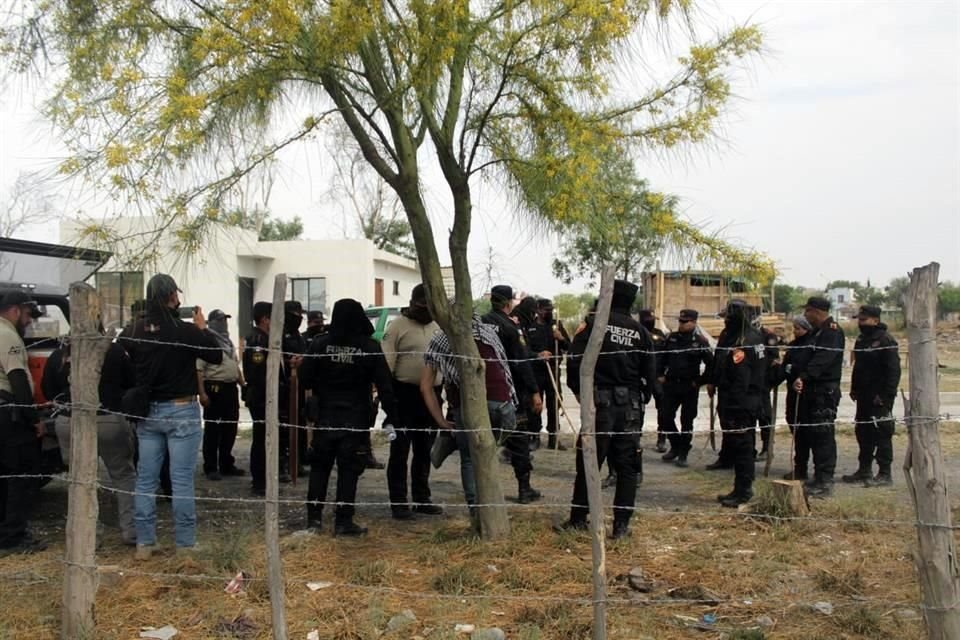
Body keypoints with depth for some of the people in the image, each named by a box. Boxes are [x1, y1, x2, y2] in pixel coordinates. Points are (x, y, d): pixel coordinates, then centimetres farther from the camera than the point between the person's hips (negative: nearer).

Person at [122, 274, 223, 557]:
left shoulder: (136, 331, 0)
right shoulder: (186, 330, -14)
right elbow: (217, 356, -3)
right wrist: (203, 328, 6)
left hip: (147, 412, 4)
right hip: (181, 411, -4)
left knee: (146, 479, 11)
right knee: (182, 480, 2)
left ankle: (144, 543, 17)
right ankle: (185, 544, 7)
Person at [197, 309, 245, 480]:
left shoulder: (228, 341, 17)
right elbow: (199, 369, -14)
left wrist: (243, 385, 14)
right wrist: (202, 393, -21)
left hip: (231, 387, 8)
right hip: (214, 388, -8)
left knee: (230, 428, 12)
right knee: (212, 429, 0)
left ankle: (227, 464, 22)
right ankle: (210, 468, 7)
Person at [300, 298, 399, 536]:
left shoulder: (320, 345, -5)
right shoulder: (370, 347, -8)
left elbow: (306, 379, -2)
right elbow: (384, 385, -8)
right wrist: (391, 418, -4)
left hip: (325, 416, 2)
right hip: (356, 418, -1)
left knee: (319, 467, 15)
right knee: (349, 470, 5)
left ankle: (314, 516, 19)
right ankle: (343, 521, 7)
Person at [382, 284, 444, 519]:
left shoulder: (438, 327, 12)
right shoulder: (398, 325, -7)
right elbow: (386, 364, -11)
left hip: (431, 395, 6)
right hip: (405, 394, -6)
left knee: (425, 451, 15)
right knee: (400, 451, 1)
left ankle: (422, 499, 26)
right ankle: (398, 502, 9)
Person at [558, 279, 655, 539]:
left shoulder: (595, 325, -5)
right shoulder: (641, 332, 3)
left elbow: (574, 360, -9)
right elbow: (650, 372, 3)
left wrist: (578, 390, 5)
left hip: (599, 402, -2)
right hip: (630, 405, 2)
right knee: (627, 466, 8)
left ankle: (578, 518, 17)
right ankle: (621, 524, 8)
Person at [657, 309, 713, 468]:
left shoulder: (700, 342, -6)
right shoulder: (672, 338, 6)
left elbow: (710, 364, -3)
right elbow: (661, 356, 15)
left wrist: (700, 381, -6)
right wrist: (660, 375, 6)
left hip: (690, 387, -4)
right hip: (670, 384, 4)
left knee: (686, 422, 3)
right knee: (664, 417, 2)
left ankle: (683, 454, 15)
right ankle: (675, 446, 22)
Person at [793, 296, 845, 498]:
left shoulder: (832, 331, -13)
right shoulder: (818, 331, 18)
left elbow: (822, 360, -27)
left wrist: (803, 377, -35)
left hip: (826, 390, -10)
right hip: (814, 390, 10)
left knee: (824, 434, -9)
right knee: (814, 433, 13)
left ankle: (826, 482, -6)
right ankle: (819, 476, 22)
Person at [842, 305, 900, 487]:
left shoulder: (886, 340, -13)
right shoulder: (861, 340, 14)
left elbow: (893, 370, -18)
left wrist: (886, 395, -21)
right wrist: (854, 388, 15)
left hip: (879, 398, -9)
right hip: (864, 396, 9)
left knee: (881, 434, -4)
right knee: (863, 432, 13)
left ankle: (885, 474, 2)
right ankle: (864, 470, 23)